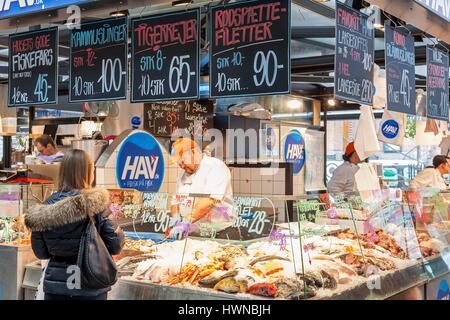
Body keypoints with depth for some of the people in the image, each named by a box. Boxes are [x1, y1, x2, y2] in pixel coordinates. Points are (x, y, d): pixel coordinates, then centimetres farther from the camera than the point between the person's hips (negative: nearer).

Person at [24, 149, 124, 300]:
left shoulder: (45, 209, -4)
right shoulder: (94, 203, -15)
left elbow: (41, 252, 4)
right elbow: (115, 247, -13)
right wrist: (118, 231, 7)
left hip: (55, 284, 3)